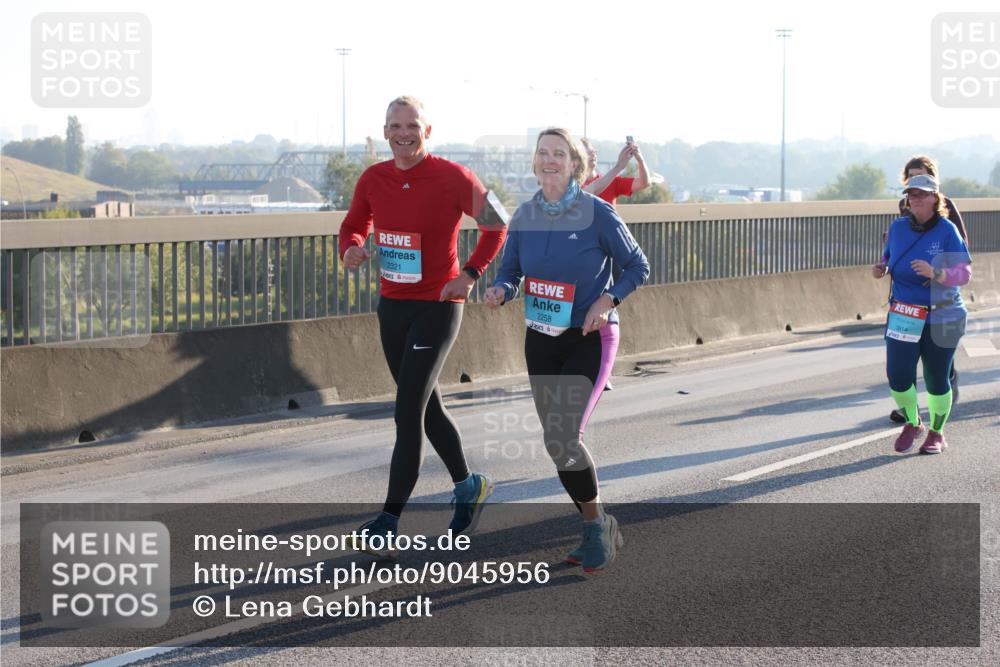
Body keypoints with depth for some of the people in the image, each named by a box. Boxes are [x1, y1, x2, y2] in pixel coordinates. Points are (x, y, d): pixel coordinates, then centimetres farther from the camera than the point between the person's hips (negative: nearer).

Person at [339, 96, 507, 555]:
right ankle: (469, 487, 37)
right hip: (391, 305, 6)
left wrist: (470, 274, -10)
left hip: (437, 306, -6)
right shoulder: (373, 179, 1)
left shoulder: (453, 178, -12)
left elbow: (496, 225, -1)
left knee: (408, 412, -11)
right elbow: (353, 227, 14)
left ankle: (389, 521, -10)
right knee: (426, 406, 17)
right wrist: (351, 249, -10)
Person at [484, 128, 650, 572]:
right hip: (541, 340, 5)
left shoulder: (598, 214, -12)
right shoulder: (525, 215, 1)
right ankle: (602, 533, 25)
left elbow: (637, 267, -3)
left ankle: (596, 525, 3)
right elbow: (510, 272, 6)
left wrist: (607, 301, -19)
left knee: (564, 437, -18)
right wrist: (499, 292, -17)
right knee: (559, 443, 8)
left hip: (589, 339, -5)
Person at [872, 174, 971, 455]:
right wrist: (881, 268, -1)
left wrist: (934, 273, -29)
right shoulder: (898, 228, 2)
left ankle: (937, 433, 28)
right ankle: (912, 424, 19)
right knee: (898, 376, -8)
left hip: (940, 318, -3)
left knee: (936, 380, 6)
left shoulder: (947, 231, -10)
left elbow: (965, 273, -13)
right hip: (904, 315, 3)